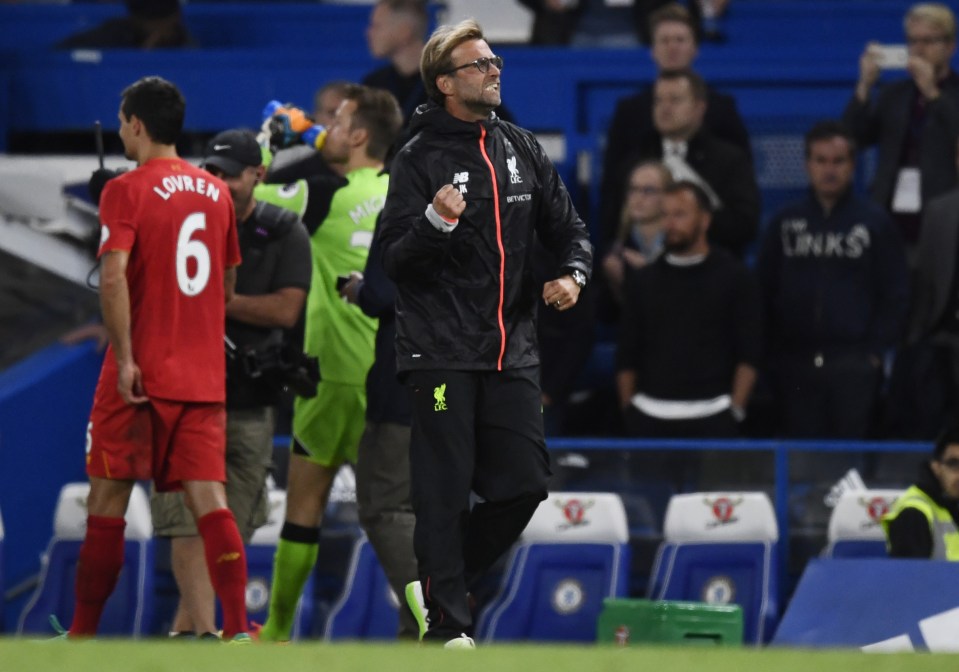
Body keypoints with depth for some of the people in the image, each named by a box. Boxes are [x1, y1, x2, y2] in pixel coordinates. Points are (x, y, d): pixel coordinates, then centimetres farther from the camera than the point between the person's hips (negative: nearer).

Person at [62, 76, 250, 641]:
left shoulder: (128, 190, -7)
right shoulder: (216, 192, 11)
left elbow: (114, 276, -20)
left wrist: (124, 358, -19)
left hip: (140, 375, -5)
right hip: (205, 376, 5)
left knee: (108, 501, 5)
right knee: (210, 499, -1)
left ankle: (83, 632, 11)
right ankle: (238, 628, -15)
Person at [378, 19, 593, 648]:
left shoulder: (523, 150, 12)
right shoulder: (419, 161, -3)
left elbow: (569, 227, 18)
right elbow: (395, 261, -6)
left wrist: (573, 274, -3)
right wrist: (435, 223, -25)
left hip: (512, 351, 5)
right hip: (442, 352, -5)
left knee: (524, 484, 3)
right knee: (446, 491, -5)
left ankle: (436, 586, 21)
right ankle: (450, 625, 0)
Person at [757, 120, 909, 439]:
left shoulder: (875, 222, 5)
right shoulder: (784, 223, 10)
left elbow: (896, 294, 4)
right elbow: (764, 293, 11)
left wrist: (876, 351, -4)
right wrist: (772, 352, 2)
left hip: (855, 365, -2)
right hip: (796, 363, 2)